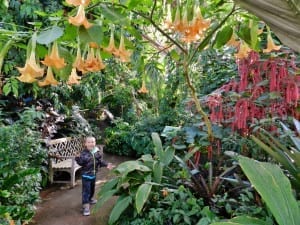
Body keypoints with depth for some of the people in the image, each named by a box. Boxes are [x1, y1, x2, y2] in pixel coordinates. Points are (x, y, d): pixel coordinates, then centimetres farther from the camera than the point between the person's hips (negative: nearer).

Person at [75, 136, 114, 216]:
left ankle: (90, 199, 46)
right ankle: (85, 205, 1)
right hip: (86, 174, -6)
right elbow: (81, 163, -20)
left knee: (92, 188, 23)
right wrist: (78, 158, -38)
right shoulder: (84, 153, -17)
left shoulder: (97, 152, -2)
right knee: (86, 190, -5)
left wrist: (106, 165, -6)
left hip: (93, 174, 6)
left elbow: (100, 161, 6)